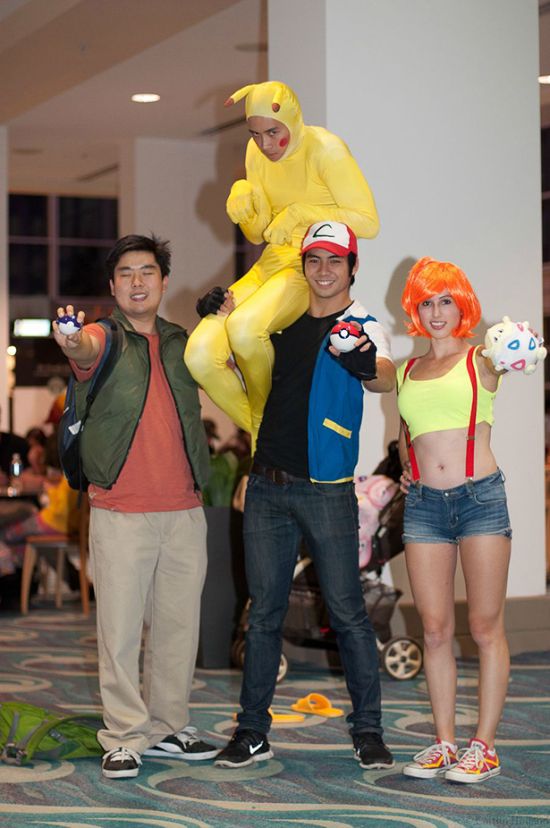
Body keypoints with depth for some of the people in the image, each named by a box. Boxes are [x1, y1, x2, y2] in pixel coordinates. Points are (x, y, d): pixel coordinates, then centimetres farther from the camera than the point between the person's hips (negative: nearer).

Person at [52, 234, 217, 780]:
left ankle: (168, 728, 22)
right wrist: (71, 342, -47)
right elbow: (85, 350, -23)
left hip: (184, 511, 4)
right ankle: (125, 738, 6)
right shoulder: (104, 339, 0)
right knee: (121, 627, -3)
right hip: (120, 512, -4)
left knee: (178, 625, 10)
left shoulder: (182, 343, 15)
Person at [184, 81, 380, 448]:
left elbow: (367, 221, -14)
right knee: (200, 354, -18)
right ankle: (259, 432, 3)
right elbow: (258, 234, 13)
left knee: (245, 327, -36)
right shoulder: (257, 152, 7)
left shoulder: (324, 149, -12)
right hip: (275, 261, 6)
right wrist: (245, 198, -8)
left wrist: (301, 214, -18)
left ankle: (267, 422, -7)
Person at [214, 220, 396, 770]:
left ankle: (368, 731, 8)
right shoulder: (283, 320, 11)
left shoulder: (361, 326, -3)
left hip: (327, 491, -4)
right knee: (263, 613, 8)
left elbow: (384, 380, -24)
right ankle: (252, 733, 14)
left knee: (347, 612, -2)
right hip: (267, 486, 5)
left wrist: (365, 363, -47)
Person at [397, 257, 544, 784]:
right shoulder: (406, 372, 15)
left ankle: (484, 746, 7)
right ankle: (444, 743, 15)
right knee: (434, 629, 6)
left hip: (481, 498, -4)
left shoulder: (479, 361, 4)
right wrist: (406, 465, 11)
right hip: (423, 504, 4)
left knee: (485, 626, -1)